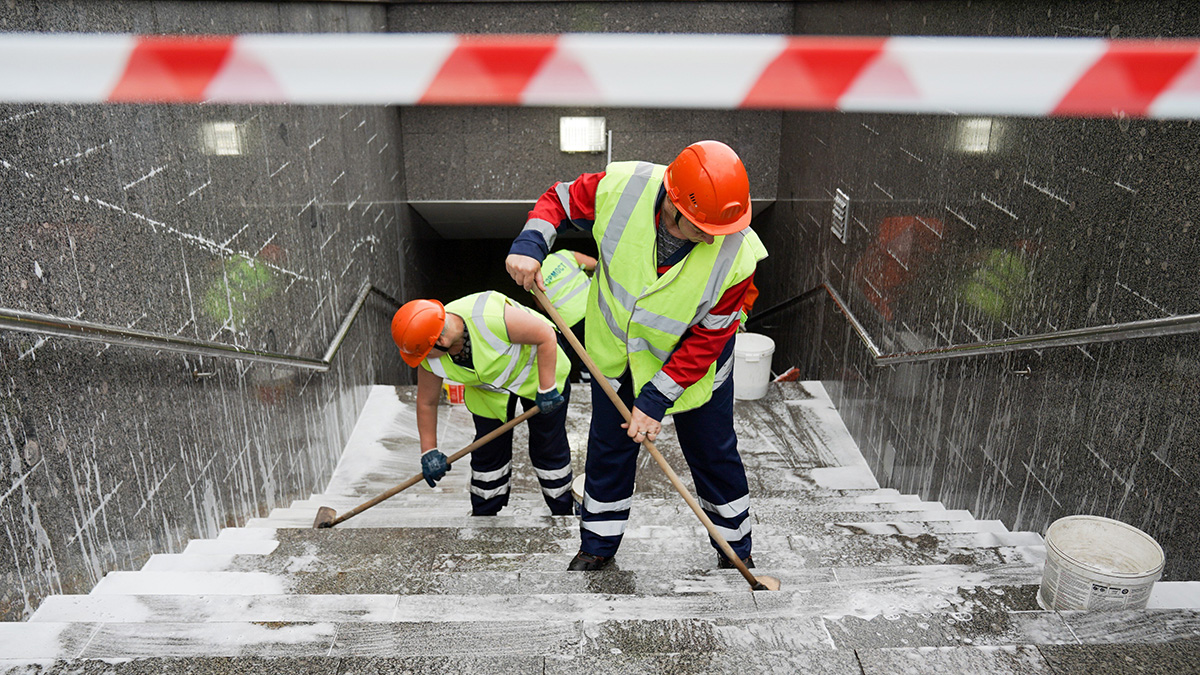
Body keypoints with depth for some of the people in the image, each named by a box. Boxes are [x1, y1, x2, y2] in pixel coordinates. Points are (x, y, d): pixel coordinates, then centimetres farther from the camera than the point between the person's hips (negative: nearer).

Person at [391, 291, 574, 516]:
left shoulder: (490, 317, -42)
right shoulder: (430, 360, -23)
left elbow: (545, 336, -30)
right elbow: (426, 402, -6)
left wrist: (547, 389, -27)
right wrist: (429, 451, -1)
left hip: (536, 368, -4)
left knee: (548, 446, 3)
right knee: (487, 451, 4)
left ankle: (563, 510, 24)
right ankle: (483, 515, 26)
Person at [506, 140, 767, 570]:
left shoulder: (736, 256, -33)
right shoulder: (621, 187, -31)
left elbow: (706, 340, -23)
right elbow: (560, 200, -10)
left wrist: (655, 400, -23)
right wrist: (530, 244, -28)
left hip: (692, 362, -1)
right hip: (615, 345, 2)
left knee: (714, 453, 11)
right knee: (608, 446, 14)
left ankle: (736, 550, 36)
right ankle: (598, 545, 36)